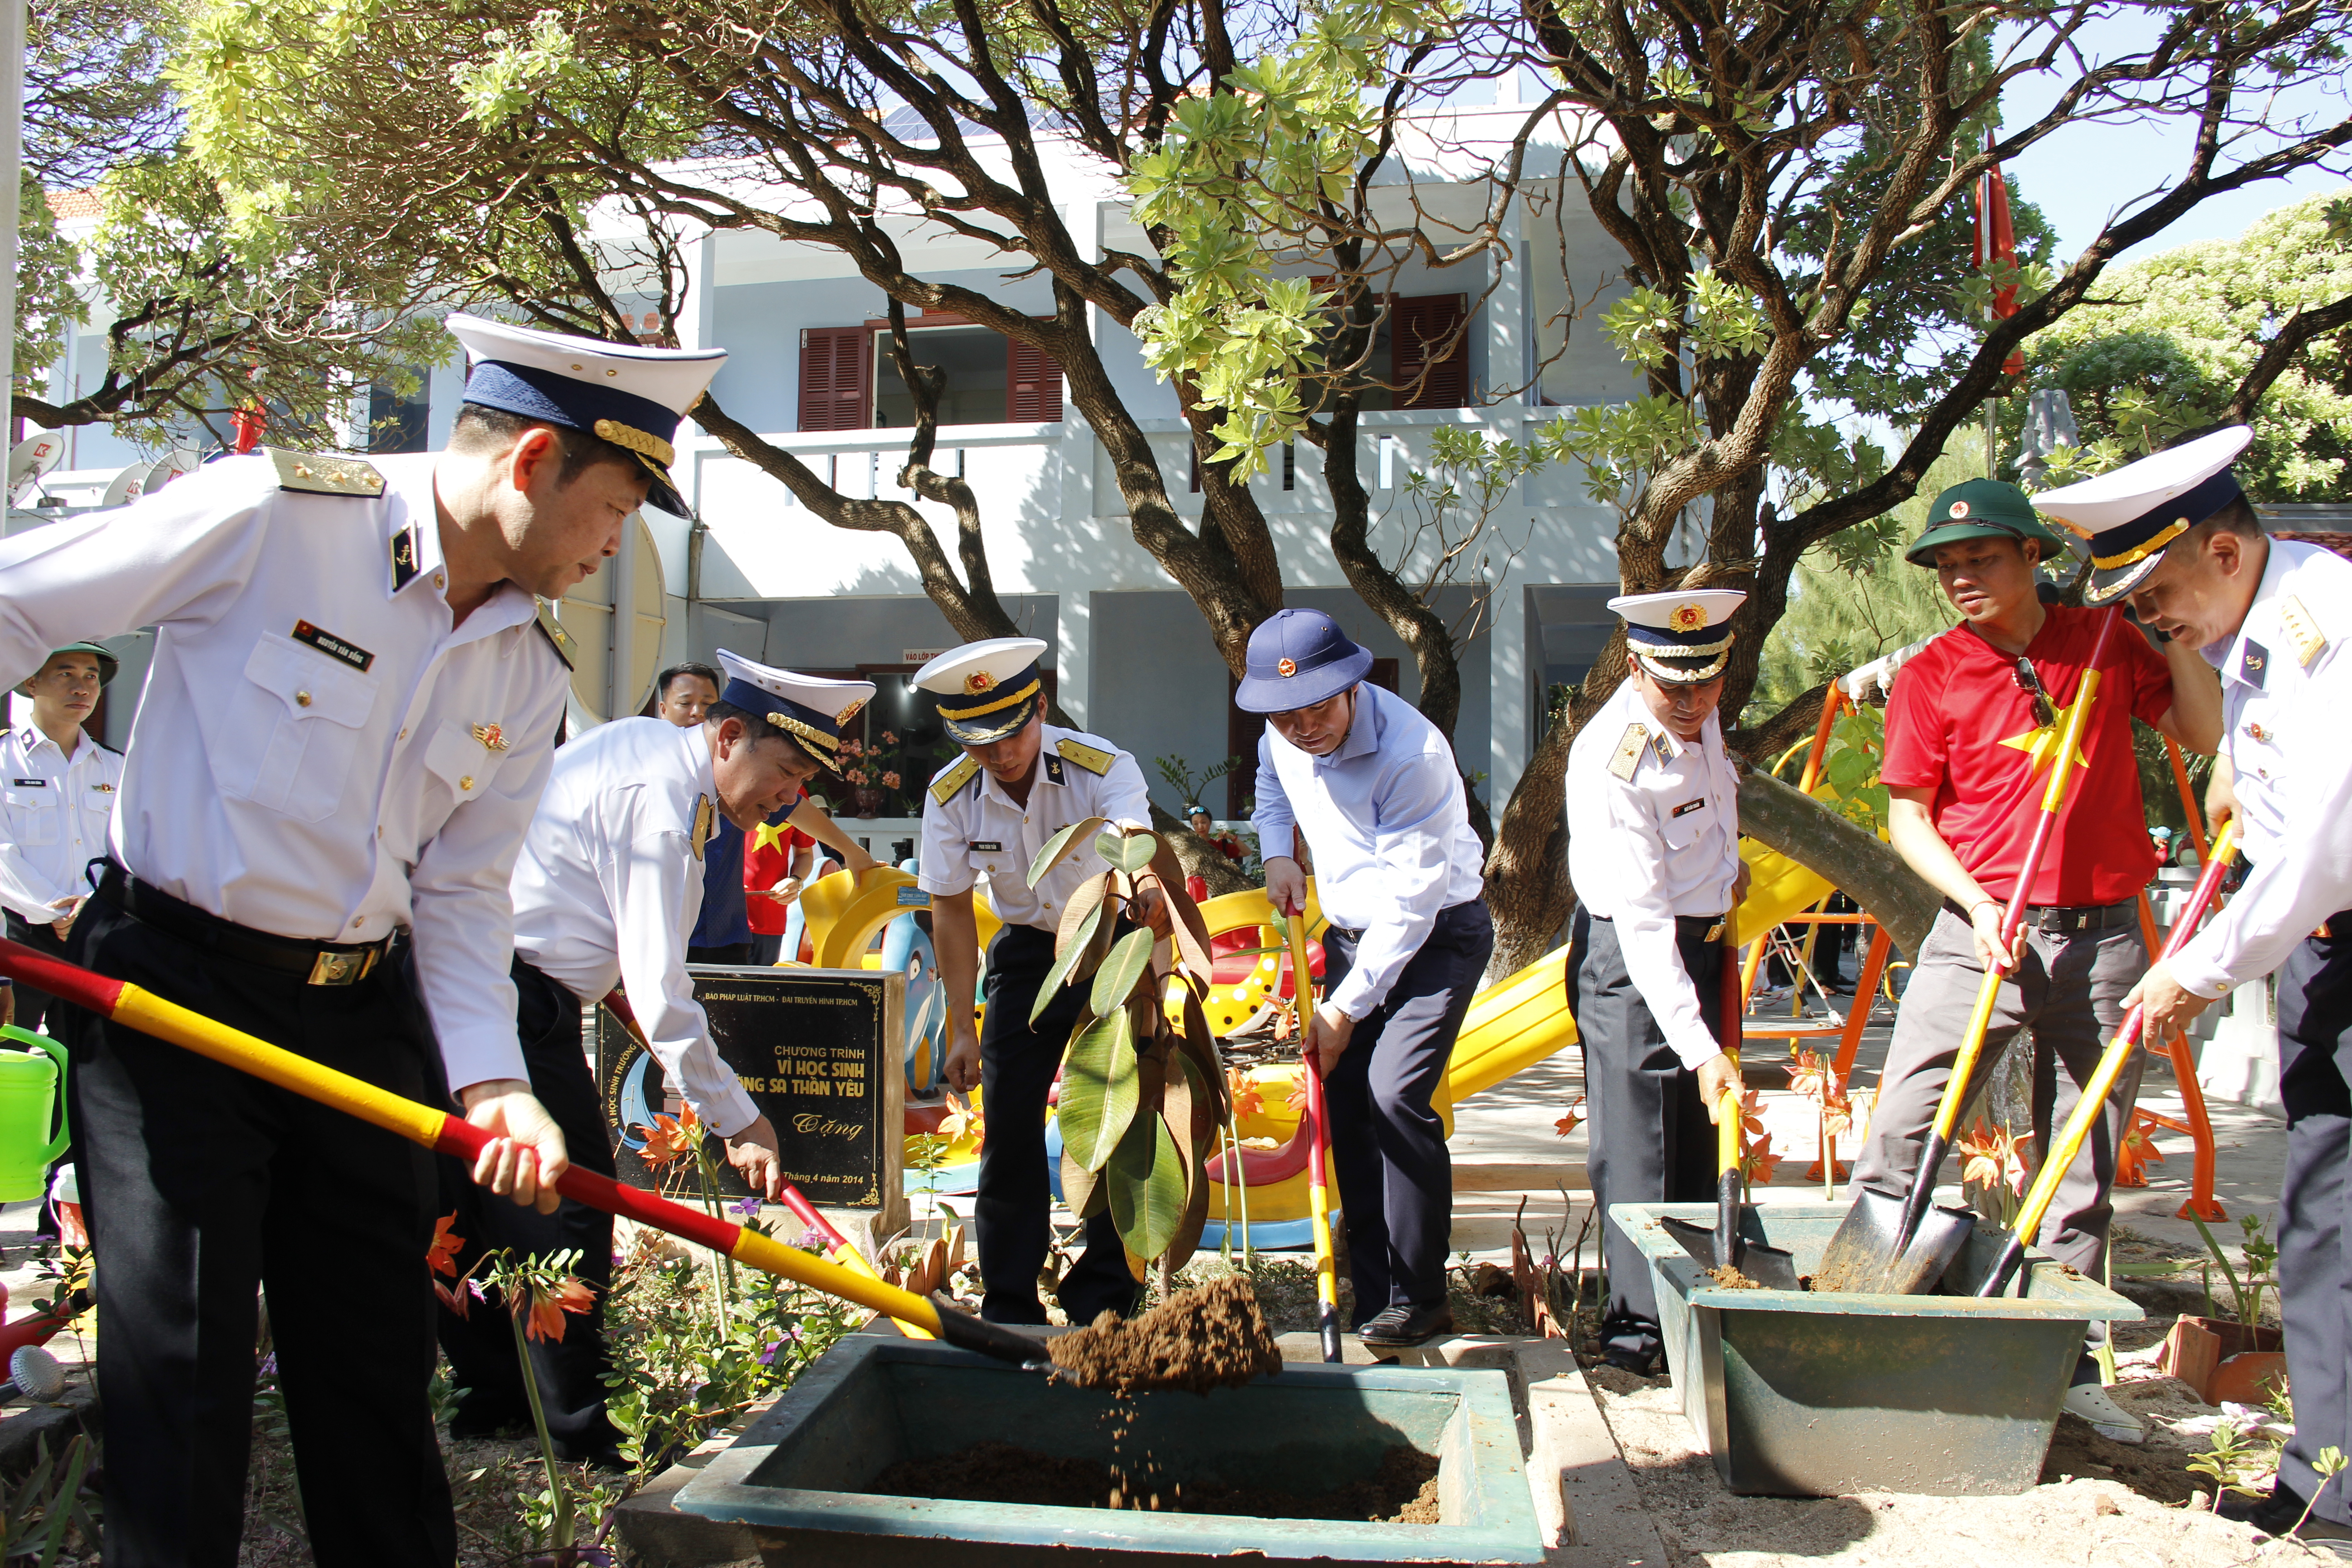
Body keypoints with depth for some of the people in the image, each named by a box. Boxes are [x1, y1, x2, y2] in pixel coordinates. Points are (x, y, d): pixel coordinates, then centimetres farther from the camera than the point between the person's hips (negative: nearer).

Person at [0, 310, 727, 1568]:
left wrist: (488, 1076, -9)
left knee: (378, 1368, 13)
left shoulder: (530, 675, 4)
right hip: (171, 990, -5)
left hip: (365, 1017, 5)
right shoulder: (271, 514, -13)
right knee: (183, 1371, 0)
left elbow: (462, 892, 4)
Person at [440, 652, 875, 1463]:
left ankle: (490, 1393, 27)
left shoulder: (645, 742, 11)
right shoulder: (661, 801, -20)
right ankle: (581, 1424, 4)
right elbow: (659, 990, -24)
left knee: (480, 1192, 16)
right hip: (516, 998, -11)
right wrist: (739, 1122, -21)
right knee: (568, 1192, -4)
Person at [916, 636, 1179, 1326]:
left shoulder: (1102, 767, -26)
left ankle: (1101, 1299, 11)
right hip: (1029, 950, 3)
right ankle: (1009, 1307, 13)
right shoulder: (950, 797, -16)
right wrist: (962, 1029, -11)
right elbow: (952, 909, -9)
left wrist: (1152, 889, -69)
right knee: (1010, 1120, -1)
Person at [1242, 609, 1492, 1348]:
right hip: (1353, 931, 7)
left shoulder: (1411, 755, -30)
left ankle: (1419, 1298, -4)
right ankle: (1374, 1298, 15)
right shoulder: (1284, 738, -7)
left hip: (1439, 933, -7)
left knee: (1395, 1094, -19)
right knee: (1344, 1099, 3)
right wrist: (1278, 853, 3)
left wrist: (1345, 1008, -21)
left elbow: (1410, 906, -26)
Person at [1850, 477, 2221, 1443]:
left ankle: (2067, 1368, 19)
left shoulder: (2110, 642, 8)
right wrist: (1975, 901, -13)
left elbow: (2208, 734, 6)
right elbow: (1907, 819, 1)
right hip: (1981, 931, -2)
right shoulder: (1930, 676, 1)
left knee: (2086, 1164, 8)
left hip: (2103, 937, 2)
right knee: (1899, 1138, -7)